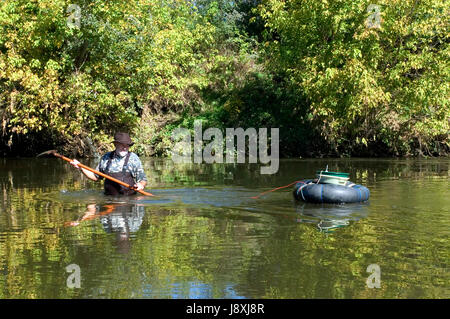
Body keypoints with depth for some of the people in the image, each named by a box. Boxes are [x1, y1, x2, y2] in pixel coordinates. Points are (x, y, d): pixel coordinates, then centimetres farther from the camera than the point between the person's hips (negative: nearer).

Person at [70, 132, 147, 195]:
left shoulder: (133, 158, 3)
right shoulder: (106, 158, 12)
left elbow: (143, 180, 7)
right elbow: (95, 176, 23)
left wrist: (141, 185, -16)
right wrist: (80, 167, 14)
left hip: (129, 198, -3)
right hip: (109, 198, 3)